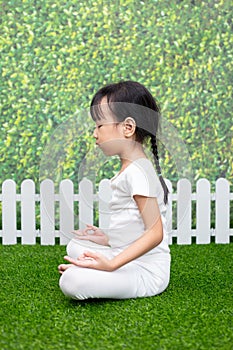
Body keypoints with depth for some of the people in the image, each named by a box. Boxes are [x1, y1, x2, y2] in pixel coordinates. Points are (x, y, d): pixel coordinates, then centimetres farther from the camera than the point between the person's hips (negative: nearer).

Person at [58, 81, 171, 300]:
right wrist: (109, 239, 26)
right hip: (126, 255, 10)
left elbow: (155, 233, -25)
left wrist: (111, 264, -29)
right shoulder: (131, 168, 11)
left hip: (147, 273, -10)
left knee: (71, 281, -29)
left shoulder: (137, 171, -20)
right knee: (74, 246, 26)